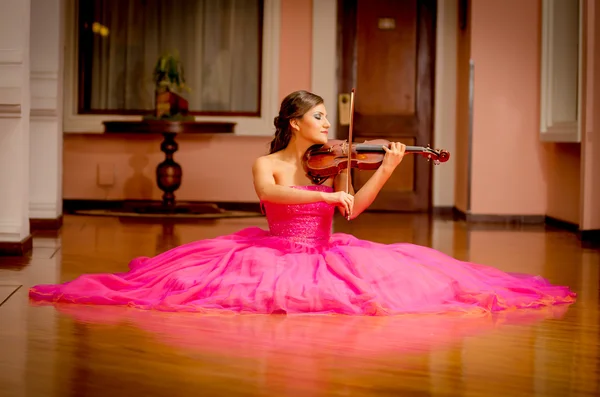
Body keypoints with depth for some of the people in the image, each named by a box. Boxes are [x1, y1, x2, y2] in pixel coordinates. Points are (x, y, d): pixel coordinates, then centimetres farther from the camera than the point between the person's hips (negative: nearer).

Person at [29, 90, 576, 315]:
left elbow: (354, 208, -8)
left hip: (325, 258, 3)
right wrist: (328, 192, -37)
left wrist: (386, 170, -19)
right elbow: (270, 195, -29)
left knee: (388, 276, -13)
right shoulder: (266, 165, -4)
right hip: (277, 256, -3)